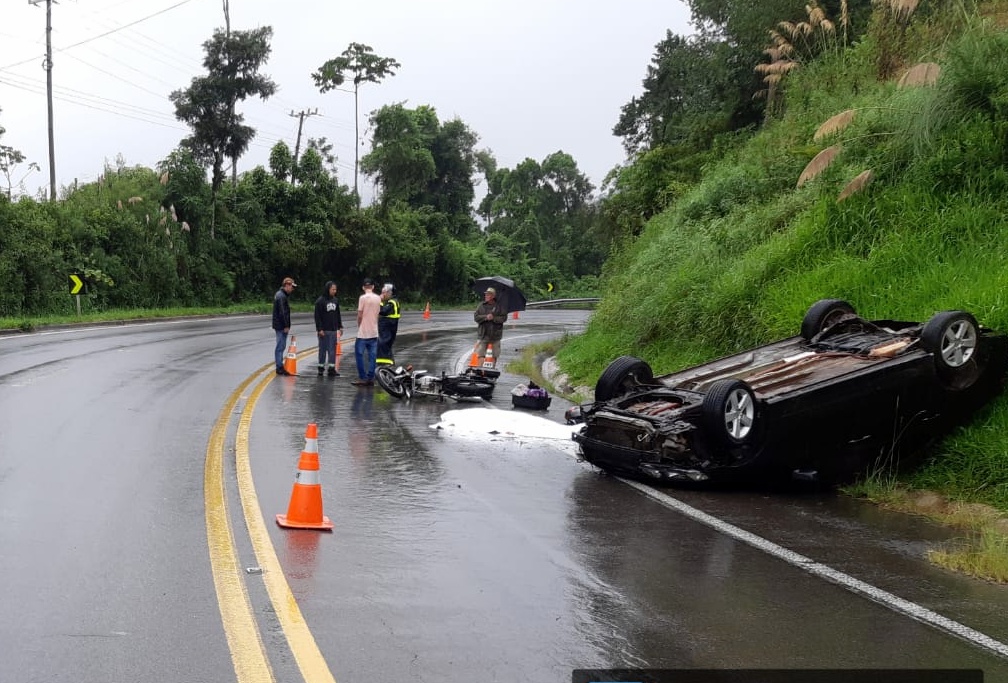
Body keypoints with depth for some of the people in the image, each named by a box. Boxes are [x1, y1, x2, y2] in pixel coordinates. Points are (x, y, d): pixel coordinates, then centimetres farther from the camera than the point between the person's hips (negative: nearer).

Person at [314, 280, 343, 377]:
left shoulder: (335, 300, 9)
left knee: (332, 350, 4)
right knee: (323, 349, 2)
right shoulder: (320, 301, -9)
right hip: (324, 330, -5)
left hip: (333, 330, 5)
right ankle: (321, 368, 10)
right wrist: (320, 329, -16)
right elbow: (317, 316, -11)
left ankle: (332, 369, 5)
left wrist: (340, 327, 13)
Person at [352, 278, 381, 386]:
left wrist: (359, 326, 5)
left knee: (359, 354, 3)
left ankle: (362, 378, 0)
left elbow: (360, 315, -11)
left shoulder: (363, 298, -11)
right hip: (374, 332, 5)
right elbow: (377, 314, 9)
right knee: (372, 356, 6)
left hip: (363, 332, -5)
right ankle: (370, 378, 6)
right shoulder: (378, 298, 6)